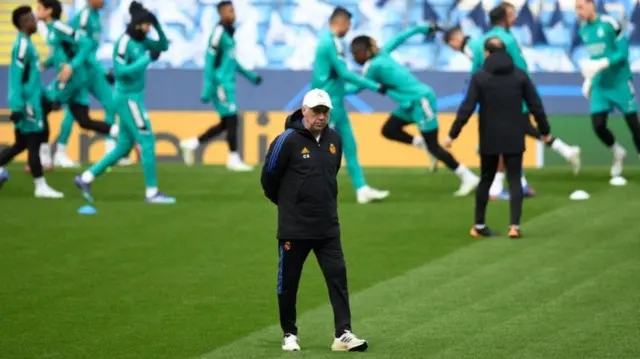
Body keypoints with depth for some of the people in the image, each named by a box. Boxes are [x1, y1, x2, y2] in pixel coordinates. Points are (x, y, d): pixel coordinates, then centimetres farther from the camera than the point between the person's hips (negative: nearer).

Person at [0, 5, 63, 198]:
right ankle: (41, 187, 1)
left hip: (33, 101, 10)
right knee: (33, 142, -3)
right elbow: (16, 78, -20)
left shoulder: (27, 43, 14)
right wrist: (17, 107, -22)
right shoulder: (22, 45, -16)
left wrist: (44, 98, 25)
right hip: (27, 102, -10)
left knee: (21, 144, 14)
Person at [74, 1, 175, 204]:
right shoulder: (124, 42, -17)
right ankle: (152, 193, 0)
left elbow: (163, 46, 12)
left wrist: (157, 25, -3)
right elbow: (120, 71, -23)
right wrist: (147, 59, -23)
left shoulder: (141, 41, 8)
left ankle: (86, 178, 19)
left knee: (124, 147, 13)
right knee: (147, 142, -6)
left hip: (135, 97, 9)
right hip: (128, 98, -9)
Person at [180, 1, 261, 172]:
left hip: (227, 85, 9)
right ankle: (233, 159, 0)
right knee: (231, 120, -6)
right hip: (221, 85, -9)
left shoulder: (228, 33, 14)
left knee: (225, 124, 11)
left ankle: (192, 144, 18)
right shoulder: (218, 33, -13)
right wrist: (207, 89, -20)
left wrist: (250, 75, 25)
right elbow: (209, 62, -17)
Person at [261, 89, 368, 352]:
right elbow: (269, 177, -3)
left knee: (338, 277, -5)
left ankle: (343, 334, -6)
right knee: (288, 282, 6)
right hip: (294, 229, -4)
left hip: (328, 227, 4)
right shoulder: (288, 140, -12)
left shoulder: (334, 140, 4)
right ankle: (289, 334, 20)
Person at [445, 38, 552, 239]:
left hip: (489, 139, 0)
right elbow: (536, 106, 1)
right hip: (514, 139, 0)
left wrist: (453, 134, -2)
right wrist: (545, 131, 12)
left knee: (486, 180, 14)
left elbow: (467, 109, -9)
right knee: (515, 180, 2)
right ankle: (515, 225, -12)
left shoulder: (479, 77, -5)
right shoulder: (520, 75, 1)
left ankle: (479, 226, 20)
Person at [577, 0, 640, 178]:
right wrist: (589, 79, 15)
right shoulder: (583, 29, 6)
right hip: (600, 86, 5)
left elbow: (623, 52, -17)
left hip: (620, 83, -5)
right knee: (598, 125, -3)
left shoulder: (609, 24, -16)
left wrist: (601, 64, -27)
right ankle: (617, 152, 24)